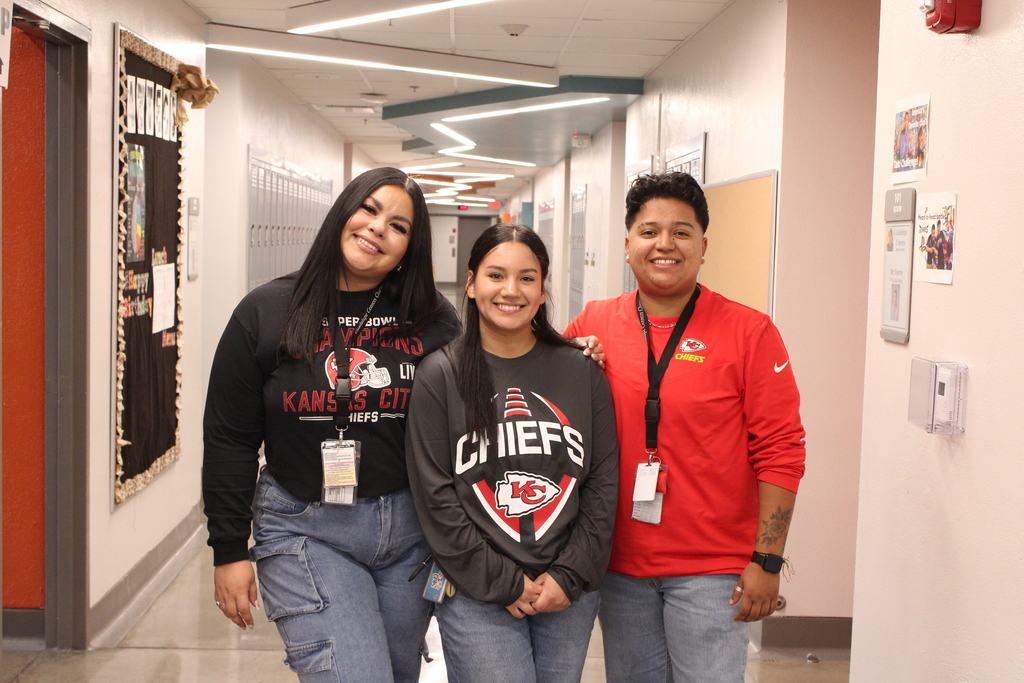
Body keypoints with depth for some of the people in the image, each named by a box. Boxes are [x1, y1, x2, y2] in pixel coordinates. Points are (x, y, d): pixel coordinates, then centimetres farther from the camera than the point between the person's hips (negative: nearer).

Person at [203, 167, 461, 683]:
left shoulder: (432, 321, 0)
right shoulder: (266, 312, -3)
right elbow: (229, 441, -1)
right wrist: (229, 551, -2)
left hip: (410, 528, 3)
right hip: (306, 531, -2)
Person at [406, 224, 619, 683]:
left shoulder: (582, 373, 4)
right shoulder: (439, 377, -3)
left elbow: (604, 482, 4)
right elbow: (434, 496, -6)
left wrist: (570, 575, -4)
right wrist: (502, 583, -9)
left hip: (570, 593, 3)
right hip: (476, 595, -2)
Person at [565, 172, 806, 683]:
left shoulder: (749, 332, -6)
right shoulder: (593, 325, 3)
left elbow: (780, 452, -7)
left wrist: (767, 562, -10)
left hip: (711, 570, -3)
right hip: (620, 565, 3)